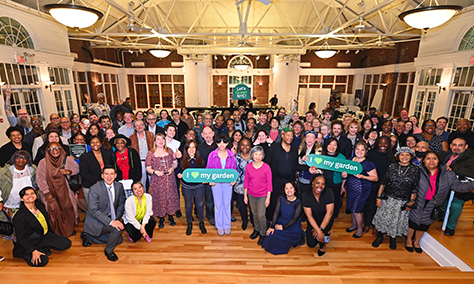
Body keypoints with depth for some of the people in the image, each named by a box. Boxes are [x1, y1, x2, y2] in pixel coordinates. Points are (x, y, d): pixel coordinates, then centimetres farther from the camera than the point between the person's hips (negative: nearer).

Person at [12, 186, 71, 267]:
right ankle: (27, 254, 4)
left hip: (44, 236, 6)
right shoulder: (18, 217, -20)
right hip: (28, 243, -6)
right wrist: (34, 251, -25)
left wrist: (54, 237, 19)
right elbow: (21, 238, -17)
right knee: (42, 261, -25)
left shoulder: (41, 206, 0)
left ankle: (43, 248, 7)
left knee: (67, 243, -9)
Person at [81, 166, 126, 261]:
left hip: (110, 218, 7)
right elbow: (94, 211, -25)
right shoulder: (94, 189, -22)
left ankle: (88, 237, 23)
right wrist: (111, 222, -34)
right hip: (95, 220, -7)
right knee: (118, 229, -27)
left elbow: (121, 204, 7)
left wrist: (117, 219, -4)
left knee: (119, 240, 10)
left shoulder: (119, 186, -6)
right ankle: (108, 251, 1)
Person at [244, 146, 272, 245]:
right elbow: (246, 181, 3)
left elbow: (269, 183, -7)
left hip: (262, 196, -3)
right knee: (254, 214, 17)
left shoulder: (266, 167, -12)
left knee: (261, 216, -1)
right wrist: (245, 195, 5)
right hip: (251, 195, 3)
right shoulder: (248, 166, -5)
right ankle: (256, 229, 40)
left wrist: (268, 198, -6)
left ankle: (263, 234, 23)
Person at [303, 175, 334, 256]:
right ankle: (326, 232, 23)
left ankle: (323, 245, 5)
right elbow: (309, 215, -21)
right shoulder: (306, 196, -20)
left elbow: (329, 213, -24)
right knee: (311, 244, -4)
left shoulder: (328, 194, -21)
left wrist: (320, 229, -30)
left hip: (326, 220, -2)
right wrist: (319, 231, -30)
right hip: (313, 221, 2)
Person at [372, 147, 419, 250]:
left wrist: (411, 202, -2)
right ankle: (379, 237, 29)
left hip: (403, 202, 0)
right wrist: (379, 197, -3)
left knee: (398, 221, 11)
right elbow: (383, 182, -2)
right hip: (387, 199, 0)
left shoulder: (415, 170, -4)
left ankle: (393, 239, 36)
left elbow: (414, 188, 0)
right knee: (382, 218, 8)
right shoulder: (392, 166, -4)